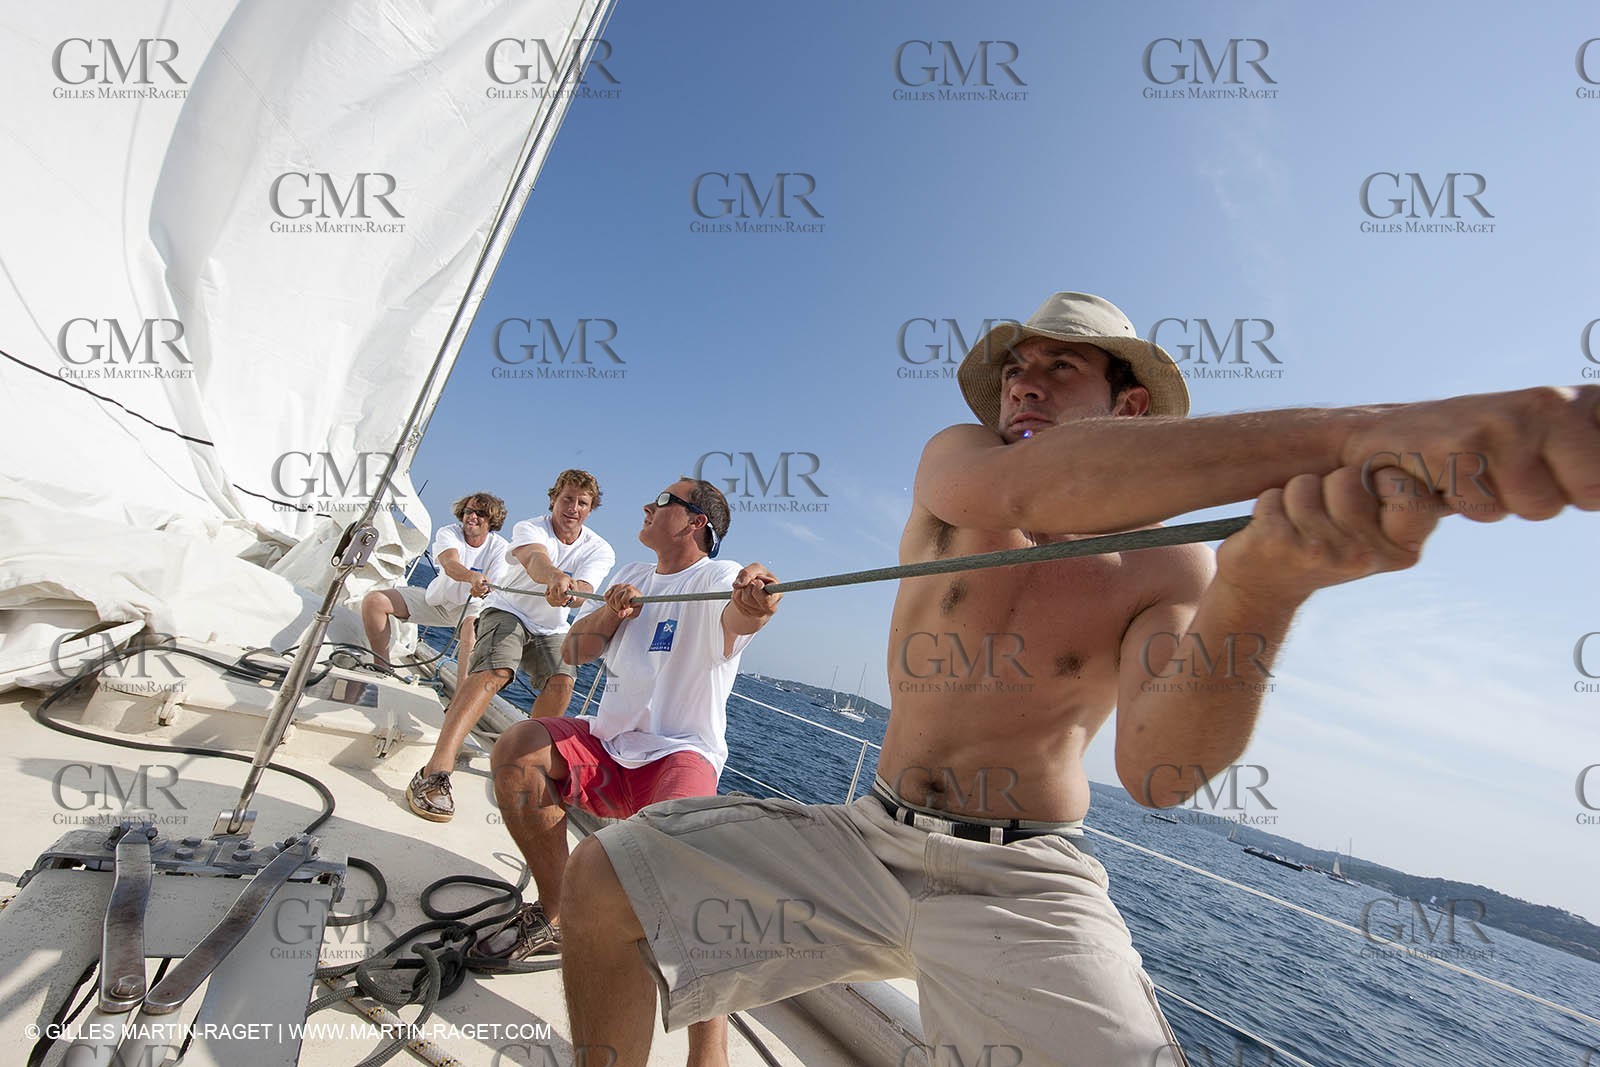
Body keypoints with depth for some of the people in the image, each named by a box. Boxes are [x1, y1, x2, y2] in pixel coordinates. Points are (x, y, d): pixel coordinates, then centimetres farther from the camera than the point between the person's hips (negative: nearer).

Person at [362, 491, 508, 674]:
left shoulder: (500, 546, -13)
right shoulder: (448, 533, -12)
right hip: (436, 598, 4)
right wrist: (472, 576, -58)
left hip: (472, 605, -3)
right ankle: (382, 667, 2)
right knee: (373, 600, -9)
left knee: (474, 625, -40)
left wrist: (483, 588, -49)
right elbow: (450, 565, -34)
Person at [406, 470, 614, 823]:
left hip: (551, 628, 4)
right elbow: (535, 558, -42)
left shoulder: (600, 551, -9)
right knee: (494, 671, -31)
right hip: (507, 610, -3)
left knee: (562, 681, -23)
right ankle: (435, 770, -39)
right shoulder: (528, 528, -17)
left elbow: (584, 591, -29)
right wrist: (555, 577, -67)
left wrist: (568, 591, -55)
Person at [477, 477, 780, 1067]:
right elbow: (571, 652, 11)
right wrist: (611, 612, -9)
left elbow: (737, 617, -35)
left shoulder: (720, 578, -9)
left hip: (679, 755, -6)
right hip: (607, 745, 7)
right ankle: (554, 914, 1)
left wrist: (754, 603, -59)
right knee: (516, 748, -18)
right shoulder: (633, 575, 13)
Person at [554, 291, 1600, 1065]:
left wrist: (1262, 590, -39)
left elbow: (1157, 771, -21)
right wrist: (1354, 431, -36)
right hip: (868, 839, 2)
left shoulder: (1169, 569, -5)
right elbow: (1018, 493, -28)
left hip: (1021, 887, -1)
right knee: (606, 879, -8)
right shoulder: (953, 460, -2)